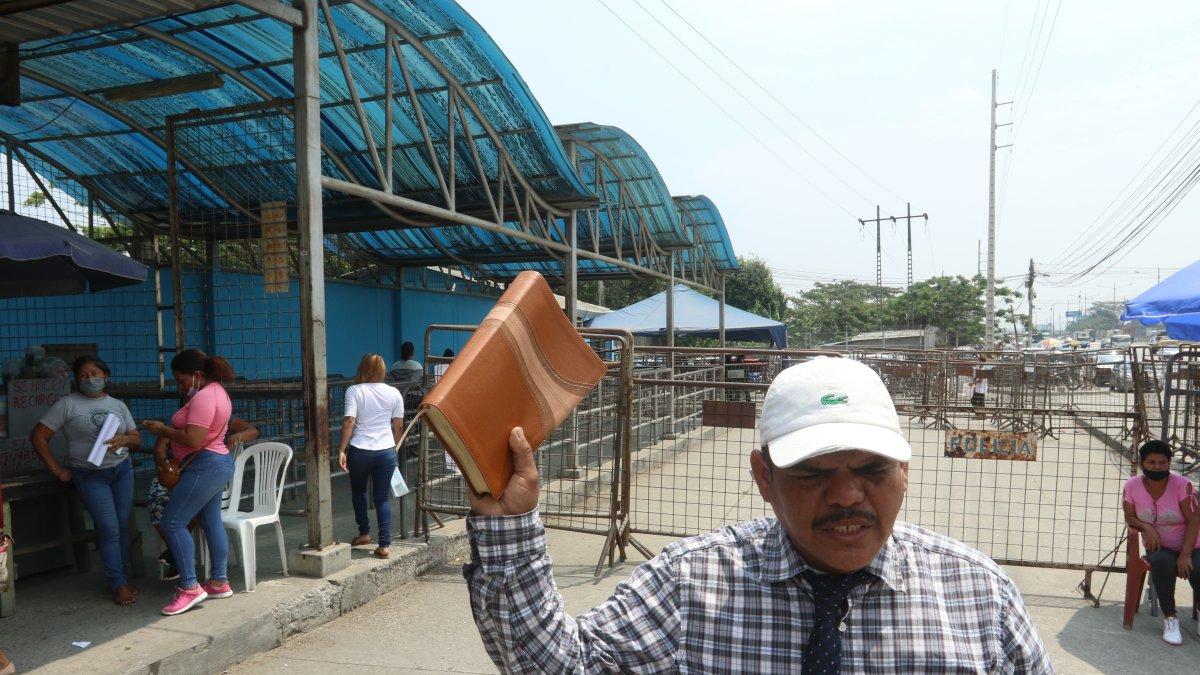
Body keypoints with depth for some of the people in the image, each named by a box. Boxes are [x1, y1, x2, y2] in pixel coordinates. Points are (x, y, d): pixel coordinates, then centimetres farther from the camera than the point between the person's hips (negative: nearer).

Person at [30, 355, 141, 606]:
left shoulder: (118, 405, 10)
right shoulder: (68, 404, -3)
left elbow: (137, 440, 12)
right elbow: (38, 437, -4)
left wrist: (124, 439, -12)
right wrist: (57, 470, -6)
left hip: (122, 470, 4)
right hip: (90, 475, -4)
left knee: (123, 527, 5)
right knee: (109, 529, -9)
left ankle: (123, 579, 16)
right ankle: (119, 585, -1)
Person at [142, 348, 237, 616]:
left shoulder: (203, 398, -19)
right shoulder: (216, 391, 14)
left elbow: (192, 440, -25)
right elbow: (191, 428, 16)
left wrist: (163, 430, -11)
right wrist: (161, 441, 4)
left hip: (204, 467, -11)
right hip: (218, 463, 11)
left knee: (172, 522, -7)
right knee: (212, 522, 14)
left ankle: (189, 588, -6)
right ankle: (220, 583, 21)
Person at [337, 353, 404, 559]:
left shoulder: (354, 391, -5)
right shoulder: (393, 393, 3)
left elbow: (349, 421, -14)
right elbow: (398, 426, 7)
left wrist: (341, 450, -11)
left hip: (359, 451, -2)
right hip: (386, 451, 2)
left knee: (358, 491, 23)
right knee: (383, 497, 7)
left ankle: (364, 533, 28)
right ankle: (384, 544, 3)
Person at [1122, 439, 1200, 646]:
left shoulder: (1182, 485, -13)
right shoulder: (1132, 485, -7)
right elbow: (1129, 517, 3)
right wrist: (1147, 527, -19)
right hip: (1159, 547, 1)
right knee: (1162, 562, -33)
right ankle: (1170, 618, -17)